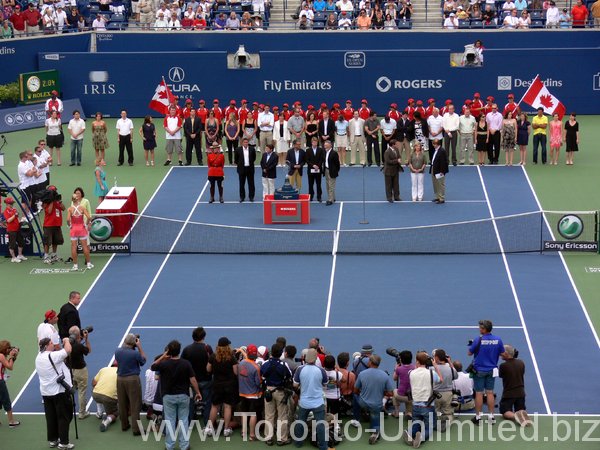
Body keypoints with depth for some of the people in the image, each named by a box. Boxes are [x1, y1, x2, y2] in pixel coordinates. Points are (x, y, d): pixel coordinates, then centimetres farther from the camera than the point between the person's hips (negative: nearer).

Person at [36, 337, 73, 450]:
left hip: (45, 392, 7)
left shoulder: (38, 357, 7)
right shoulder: (52, 356, -19)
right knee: (64, 417, 1)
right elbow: (68, 350, -25)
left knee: (51, 417, 13)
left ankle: (52, 440, 18)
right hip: (60, 391, -7)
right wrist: (66, 341, -5)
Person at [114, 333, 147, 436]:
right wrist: (140, 347, 0)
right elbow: (143, 360, 0)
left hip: (120, 379, 5)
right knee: (135, 405, 1)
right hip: (132, 379, -5)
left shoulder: (117, 351, -5)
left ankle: (124, 425, 26)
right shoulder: (135, 353, -19)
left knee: (122, 404, 16)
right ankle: (136, 429, 0)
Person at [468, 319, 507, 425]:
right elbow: (502, 354, 3)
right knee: (490, 393, 12)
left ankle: (478, 417, 10)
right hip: (492, 370, 3)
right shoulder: (498, 340, -6)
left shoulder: (478, 340, -18)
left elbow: (470, 353, -8)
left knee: (479, 393, 4)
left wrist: (472, 345, 11)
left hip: (479, 370, -3)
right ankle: (491, 416, 14)